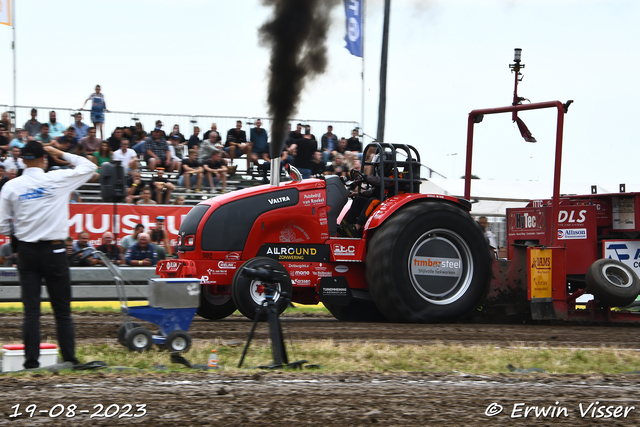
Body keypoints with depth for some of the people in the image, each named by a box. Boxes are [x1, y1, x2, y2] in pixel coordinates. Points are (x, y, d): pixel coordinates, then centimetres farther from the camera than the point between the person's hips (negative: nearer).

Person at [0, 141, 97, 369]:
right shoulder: (58, 179, -6)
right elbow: (88, 167, 9)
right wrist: (60, 153, 14)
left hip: (26, 252, 2)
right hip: (54, 250, -2)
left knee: (31, 310, 3)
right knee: (62, 311, 6)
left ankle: (31, 360, -2)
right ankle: (69, 359, 7)